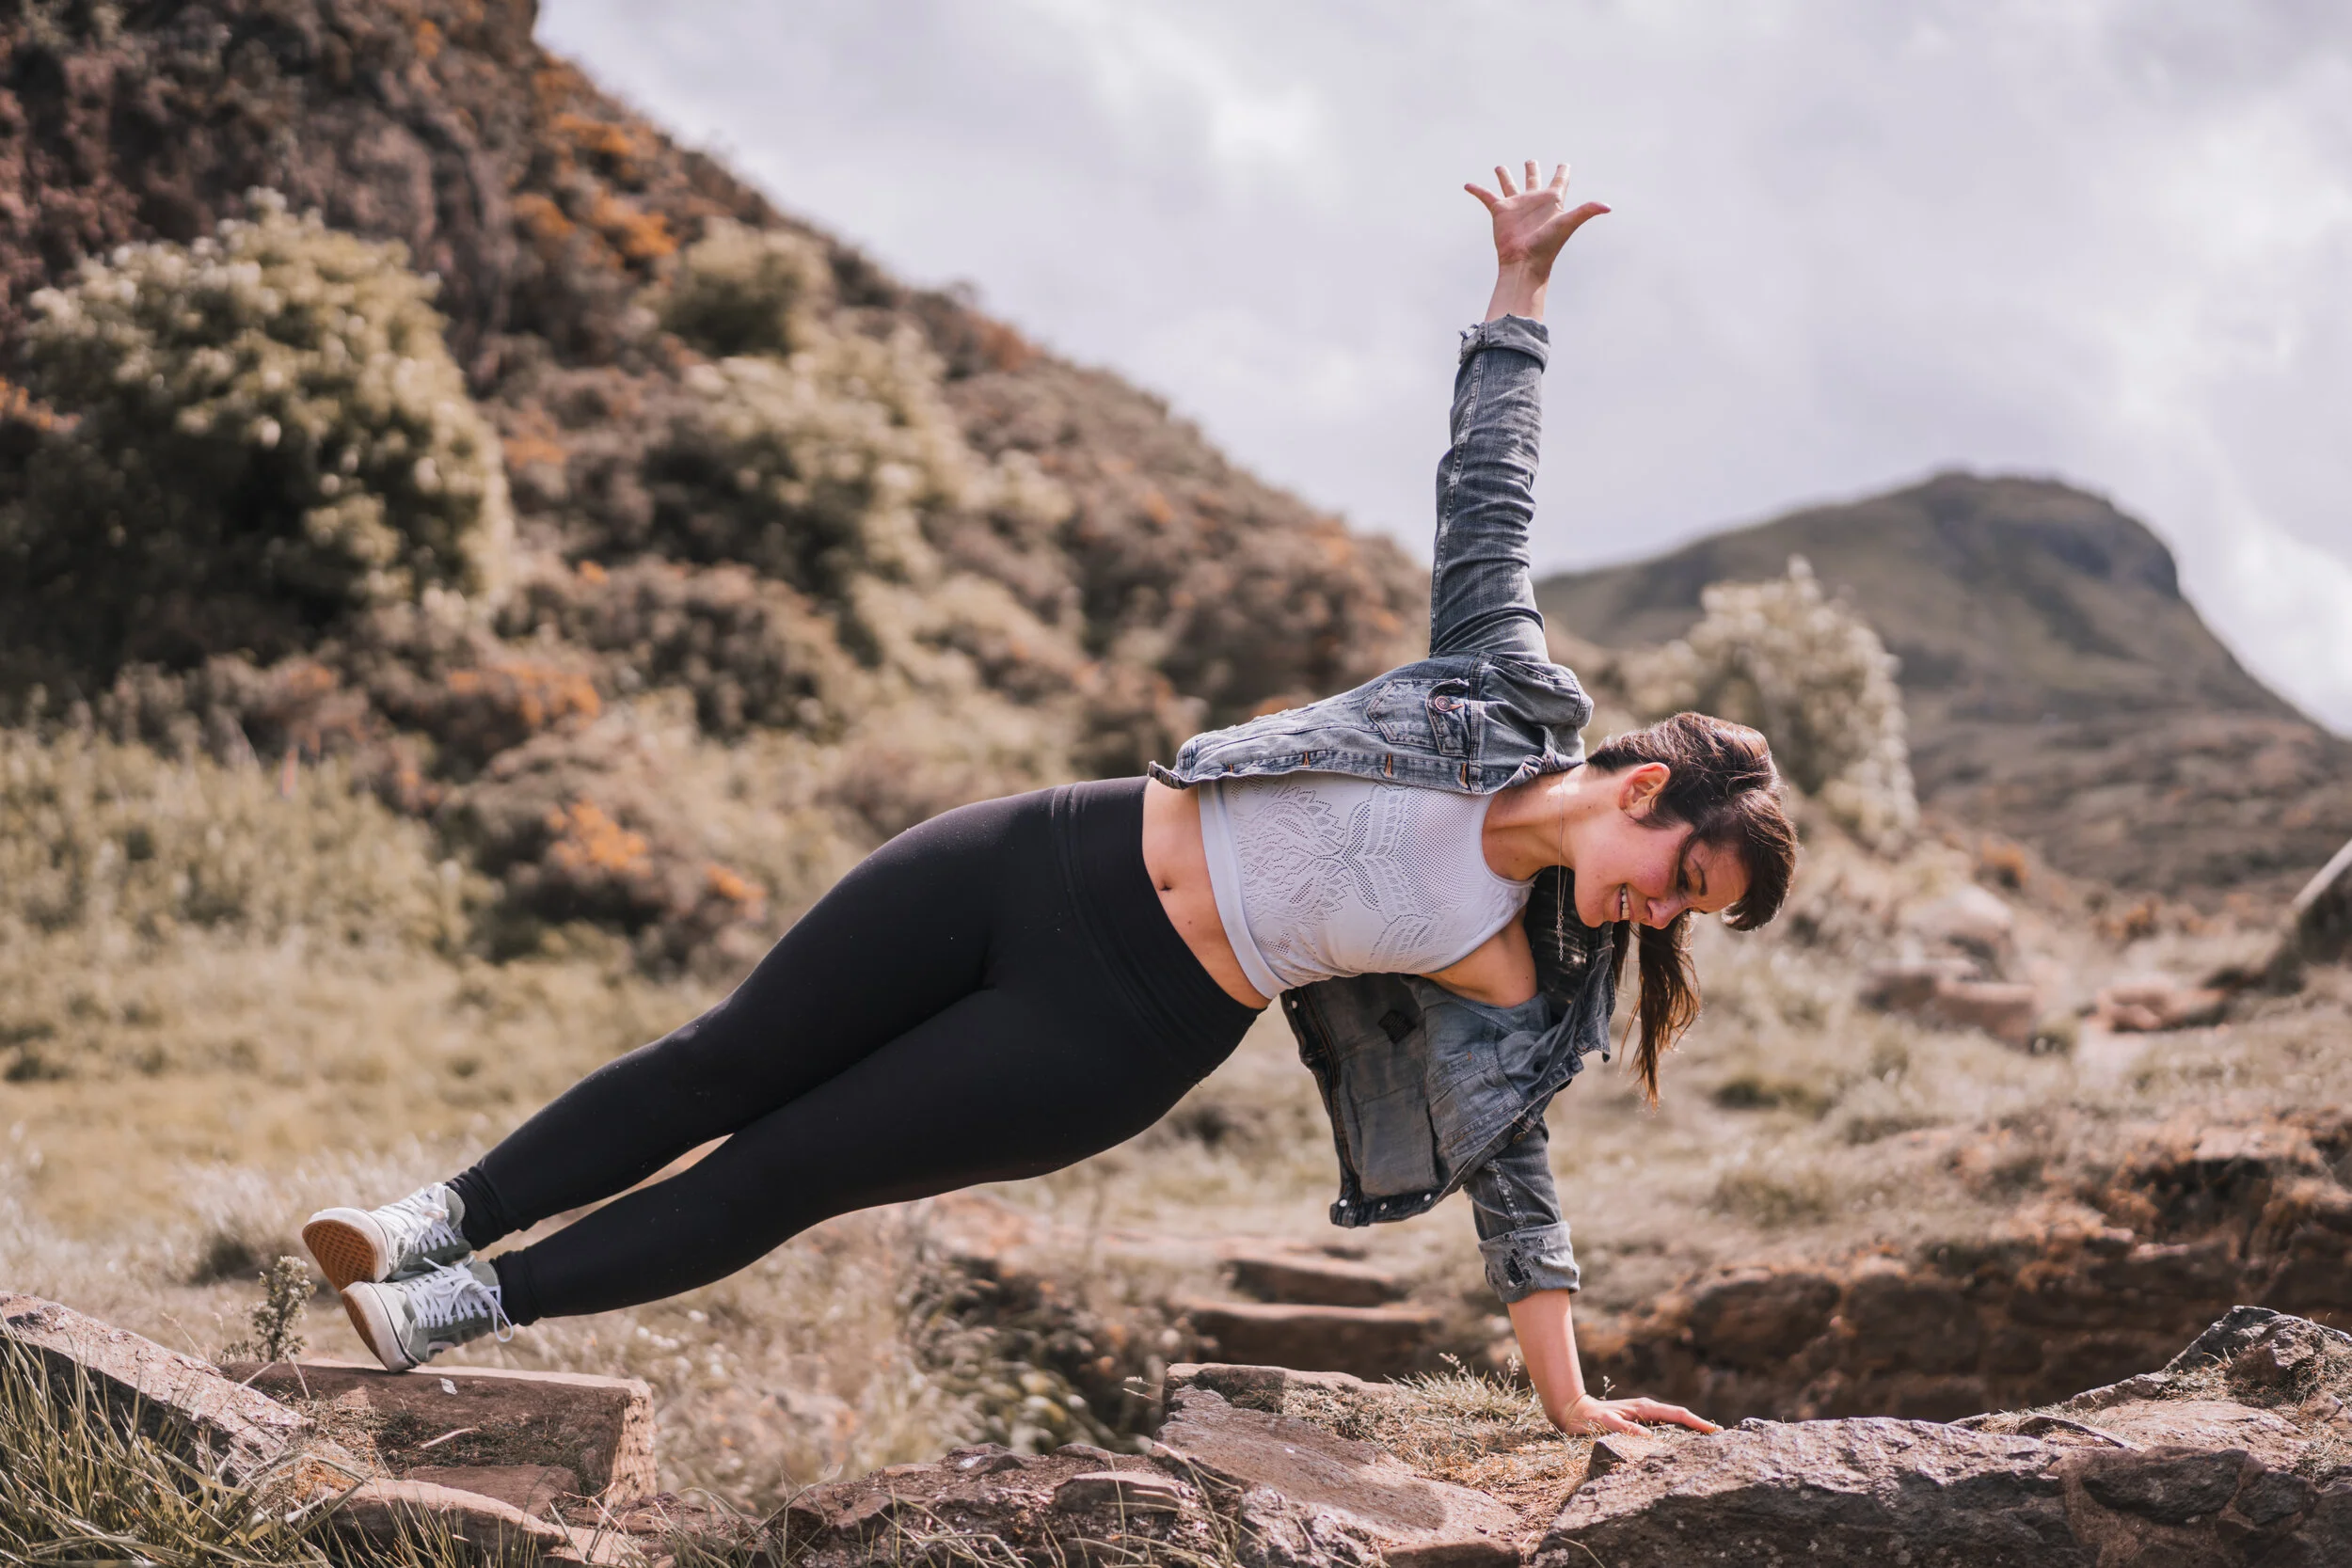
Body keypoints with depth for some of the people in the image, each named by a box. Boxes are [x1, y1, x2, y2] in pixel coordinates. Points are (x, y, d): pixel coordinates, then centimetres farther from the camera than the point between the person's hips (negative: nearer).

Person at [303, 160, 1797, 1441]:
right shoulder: (1525, 693, -4)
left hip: (1129, 1031, -1)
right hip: (1056, 862, 1)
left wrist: (1566, 1395, 4)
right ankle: (449, 1215, 19)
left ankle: (466, 1308, 12)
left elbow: (1513, 1171, 5)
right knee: (724, 1061, 5)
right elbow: (1488, 477, 5)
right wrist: (1525, 277, 4)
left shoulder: (1529, 985, -4)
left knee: (781, 1174, -1)